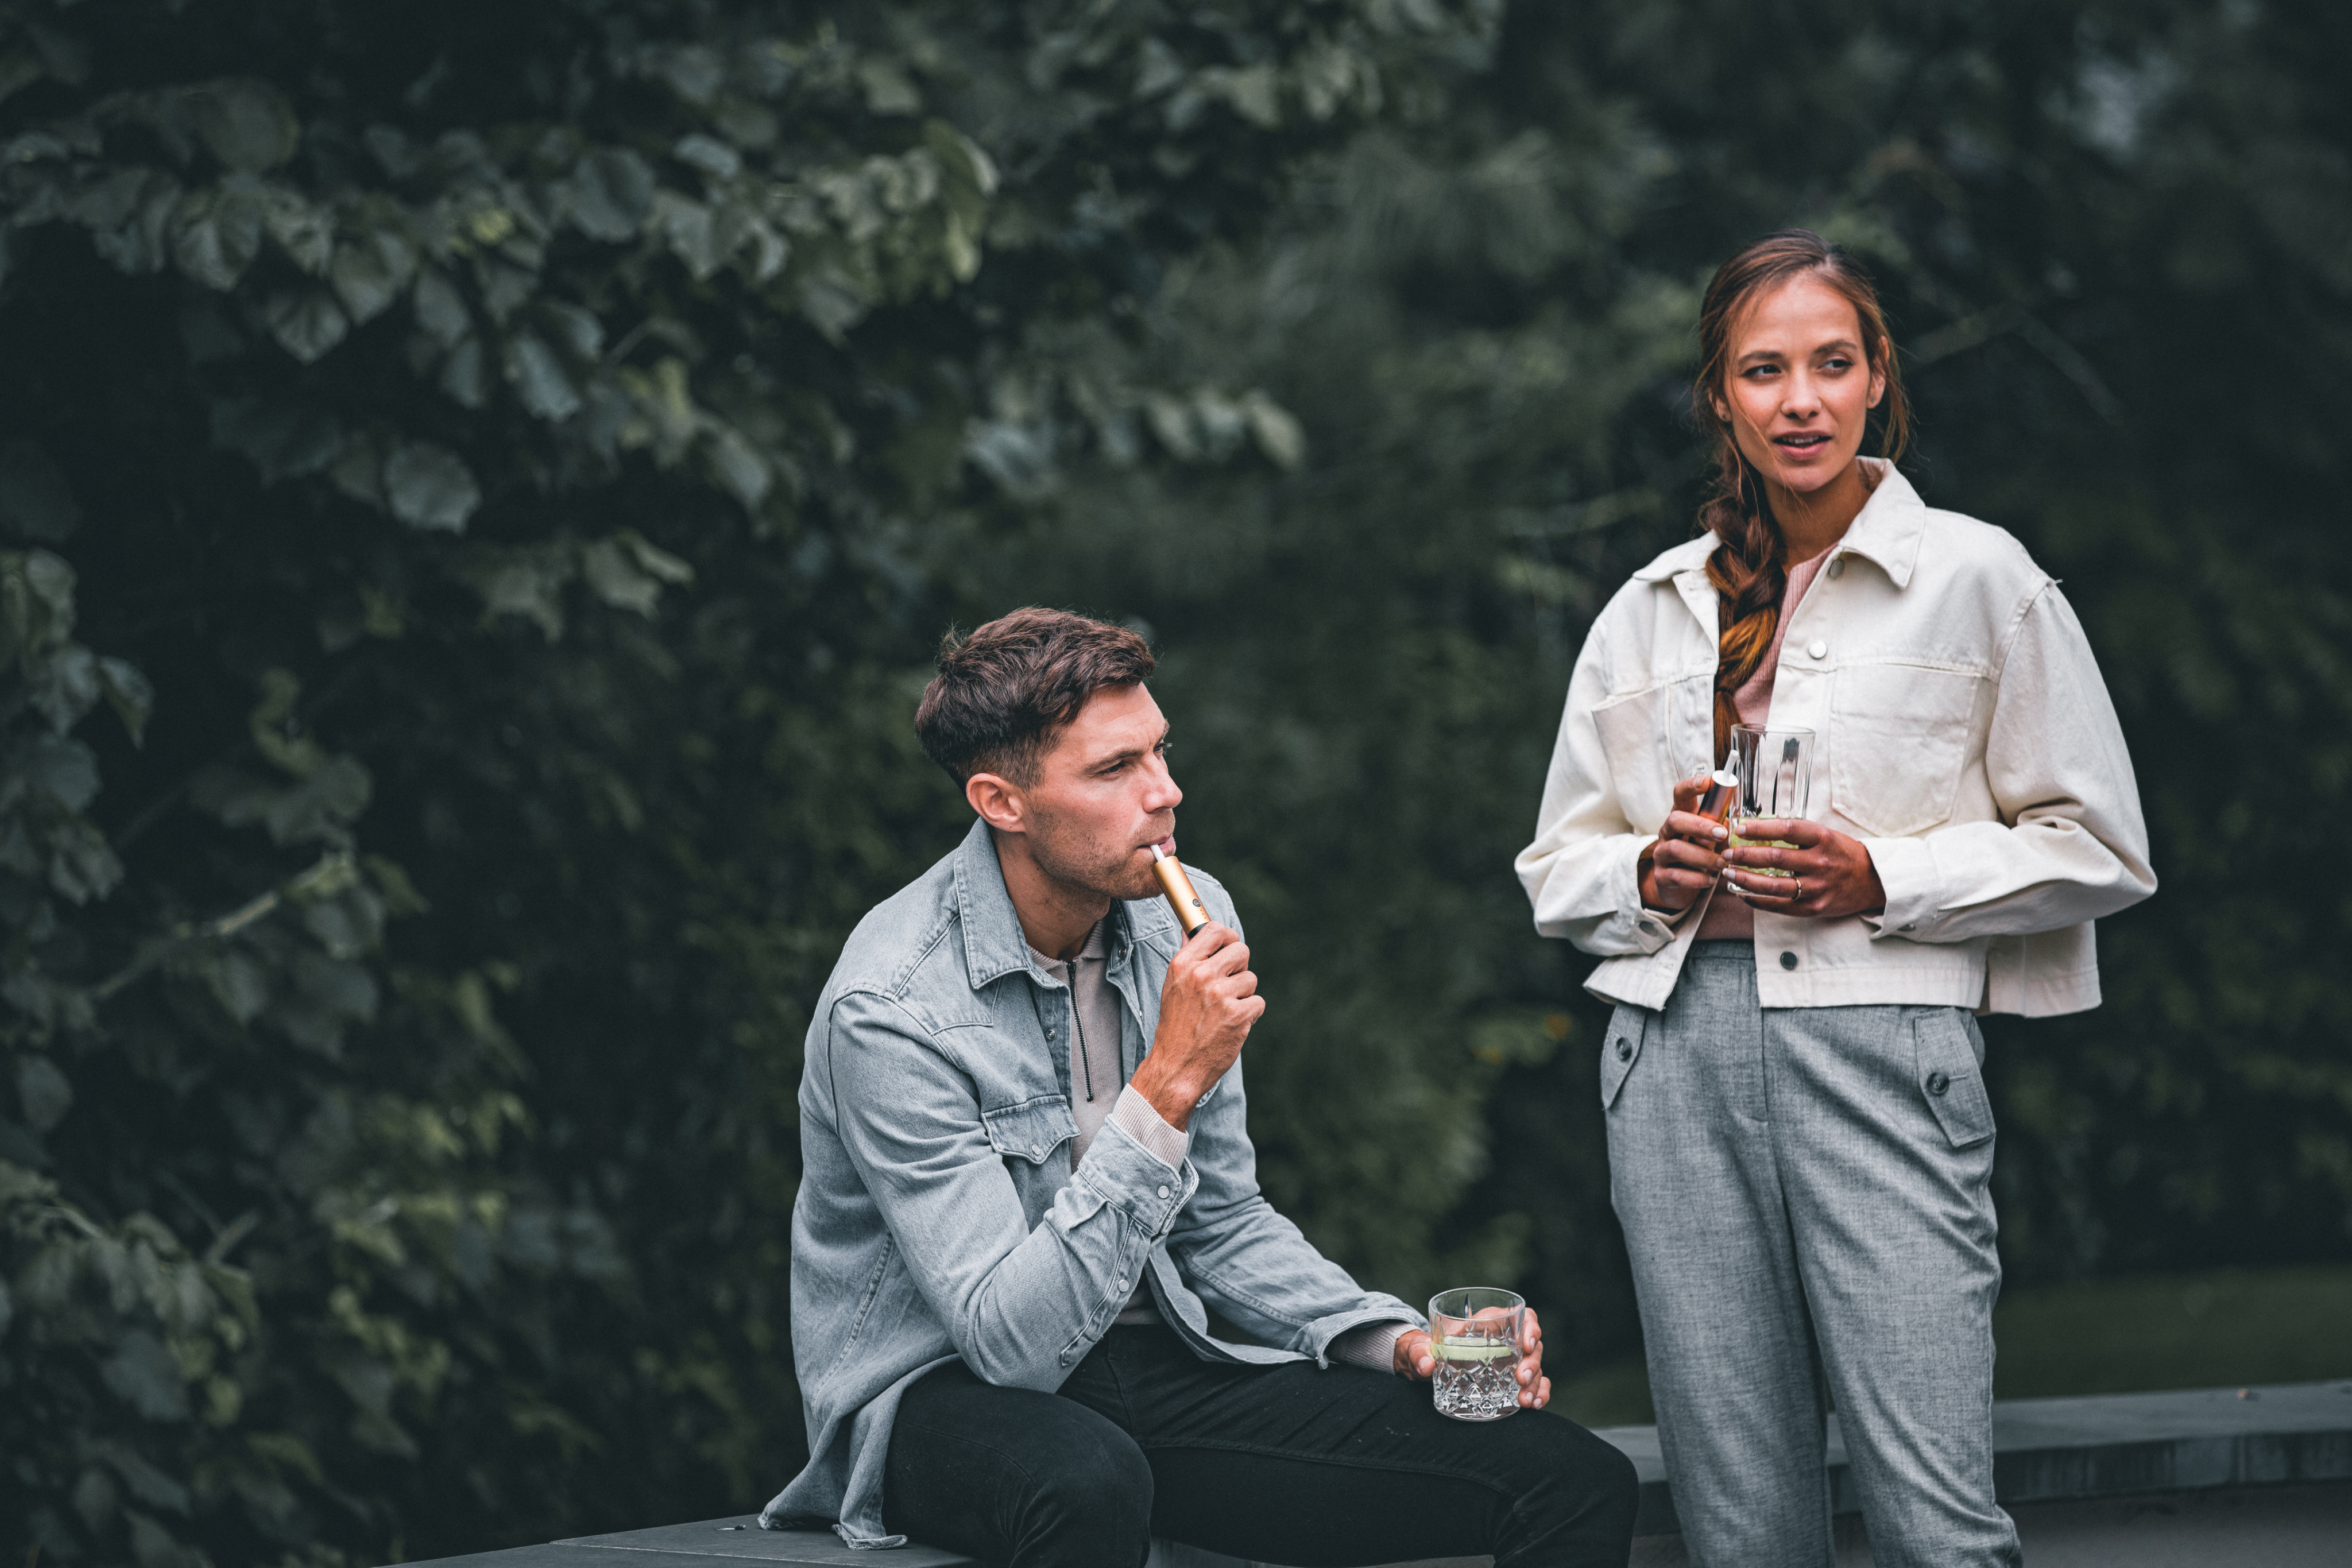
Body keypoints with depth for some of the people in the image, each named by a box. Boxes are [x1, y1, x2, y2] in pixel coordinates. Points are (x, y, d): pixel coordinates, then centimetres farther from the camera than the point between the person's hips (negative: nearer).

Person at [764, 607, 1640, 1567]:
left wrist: (1397, 1341, -2)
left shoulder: (1185, 924, 2)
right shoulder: (894, 1009, -20)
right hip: (944, 1391, -6)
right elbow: (1012, 1342, -26)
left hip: (1157, 1368, 6)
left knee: (1577, 1483, -13)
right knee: (1090, 1482, -44)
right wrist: (1168, 1086, -29)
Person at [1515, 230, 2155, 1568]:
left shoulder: (1980, 578, 5)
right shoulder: (1649, 613, 16)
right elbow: (1560, 869, 21)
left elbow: (2099, 852, 5)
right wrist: (1652, 872, -1)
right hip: (1682, 1044, 4)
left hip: (1881, 1042, -3)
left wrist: (1882, 879, -8)